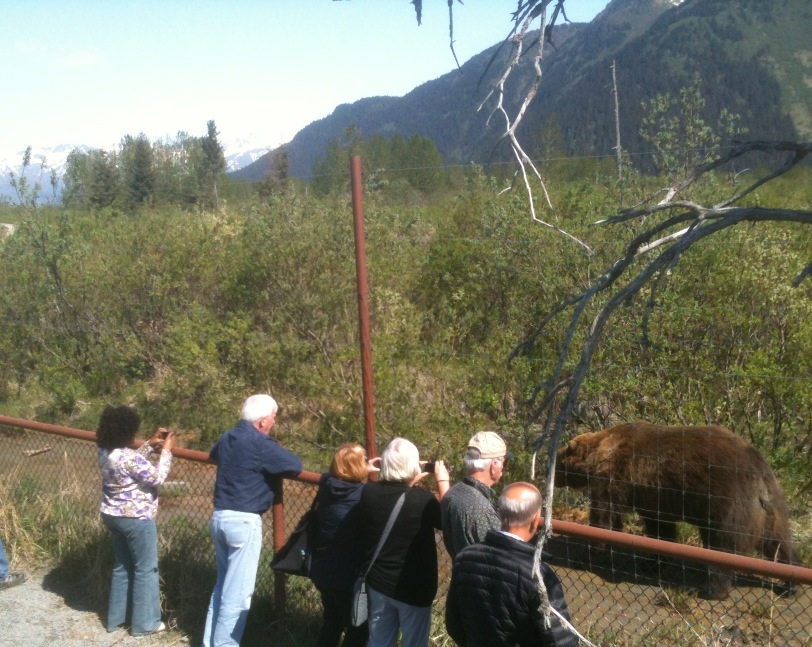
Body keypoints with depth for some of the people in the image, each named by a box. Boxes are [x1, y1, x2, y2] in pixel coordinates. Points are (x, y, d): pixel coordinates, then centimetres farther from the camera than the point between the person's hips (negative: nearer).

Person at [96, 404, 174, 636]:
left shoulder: (106, 452, 1)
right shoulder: (127, 457, -27)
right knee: (145, 569, 4)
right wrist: (166, 450, -9)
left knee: (122, 566, 21)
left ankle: (116, 617, 30)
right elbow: (156, 477, -19)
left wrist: (151, 444, 10)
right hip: (135, 519, -9)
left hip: (112, 515, 9)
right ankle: (144, 622, 12)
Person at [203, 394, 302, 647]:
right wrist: (274, 463, 6)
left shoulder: (227, 438, 10)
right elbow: (296, 465, -12)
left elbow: (213, 455, 33)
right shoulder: (260, 443, -15)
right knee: (238, 592, 0)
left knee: (223, 585, 20)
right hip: (244, 521, -9)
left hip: (219, 517, 9)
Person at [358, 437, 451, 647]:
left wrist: (408, 484, 10)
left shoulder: (368, 492, -11)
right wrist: (442, 481, 4)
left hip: (378, 583, 4)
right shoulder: (422, 499, -25)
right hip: (414, 588, -4)